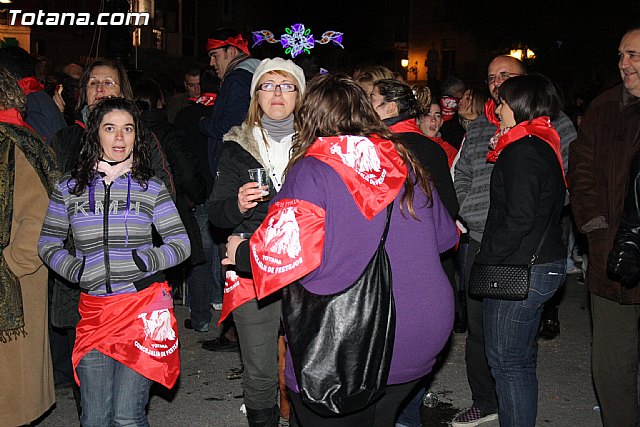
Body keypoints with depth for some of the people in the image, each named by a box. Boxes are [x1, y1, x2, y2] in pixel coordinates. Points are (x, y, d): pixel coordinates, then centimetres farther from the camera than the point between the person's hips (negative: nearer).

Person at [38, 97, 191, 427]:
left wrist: (143, 261, -12)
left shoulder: (151, 188, 6)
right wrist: (77, 271, -5)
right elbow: (48, 244, 12)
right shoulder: (69, 187, 8)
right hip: (94, 309, 2)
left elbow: (181, 244, 5)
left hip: (144, 306, -1)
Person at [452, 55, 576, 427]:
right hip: (481, 244, 5)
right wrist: (468, 215, 7)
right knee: (478, 329, 12)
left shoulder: (554, 123, 1)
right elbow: (461, 177, 21)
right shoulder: (478, 128, 16)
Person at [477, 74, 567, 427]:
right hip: (545, 262, 10)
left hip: (519, 269, -10)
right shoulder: (544, 145, 13)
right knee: (521, 360, 19)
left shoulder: (523, 151, -17)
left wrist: (485, 260, -14)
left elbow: (520, 219, -22)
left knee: (507, 362, -1)